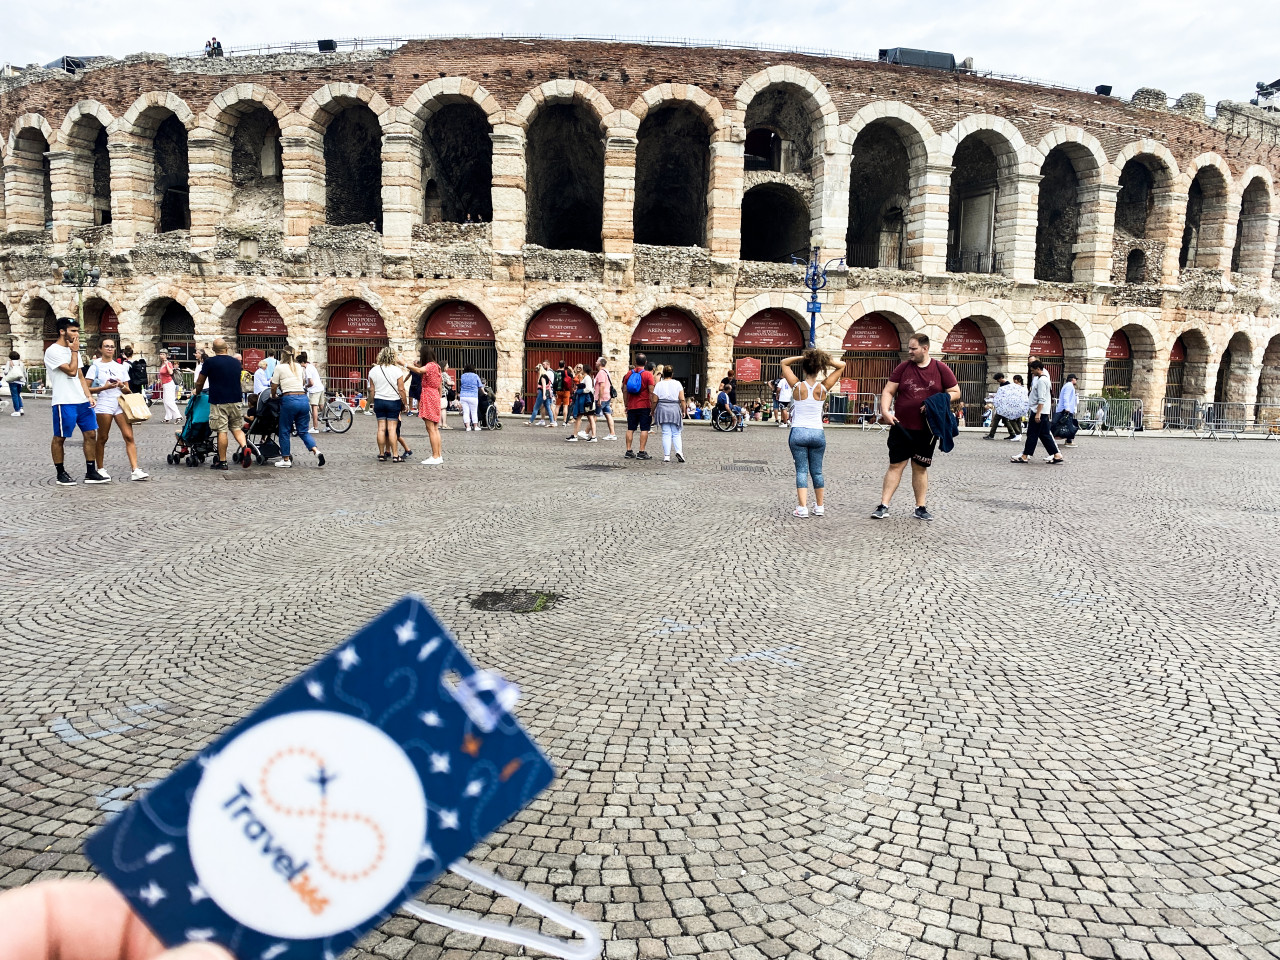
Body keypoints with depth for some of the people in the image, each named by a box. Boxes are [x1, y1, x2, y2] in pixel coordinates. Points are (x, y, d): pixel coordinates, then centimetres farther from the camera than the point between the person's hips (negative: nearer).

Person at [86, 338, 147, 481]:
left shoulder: (121, 366, 17)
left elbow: (128, 390, 18)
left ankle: (135, 470, -16)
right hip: (104, 404, -3)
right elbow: (87, 389, 0)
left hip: (120, 404, 3)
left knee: (129, 436, -9)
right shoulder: (96, 366, 7)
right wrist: (104, 387, -13)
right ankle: (100, 469, 14)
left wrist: (122, 386, -4)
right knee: (102, 438, 2)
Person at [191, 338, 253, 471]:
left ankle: (222, 462, 4)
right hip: (236, 400, 4)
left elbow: (199, 383, 3)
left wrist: (197, 392, 23)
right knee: (236, 428, 14)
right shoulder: (236, 362, 8)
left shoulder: (210, 362, -4)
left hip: (218, 402, -4)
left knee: (222, 431, -1)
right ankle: (245, 447, -12)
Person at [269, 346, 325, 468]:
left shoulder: (279, 367, 0)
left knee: (284, 431, 9)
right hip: (303, 398, 5)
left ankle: (286, 460, 13)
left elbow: (274, 387, 5)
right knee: (303, 431, 10)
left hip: (289, 400, -5)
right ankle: (316, 451, -11)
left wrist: (273, 397, 24)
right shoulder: (299, 367, 15)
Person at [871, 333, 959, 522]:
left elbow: (955, 392, 5)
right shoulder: (903, 367, 4)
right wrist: (885, 411, -14)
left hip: (927, 429, 0)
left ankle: (921, 507, 18)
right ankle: (883, 506, 0)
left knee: (920, 467, 9)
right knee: (895, 465, -2)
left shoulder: (941, 369, 2)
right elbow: (888, 391, 3)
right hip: (901, 427, 0)